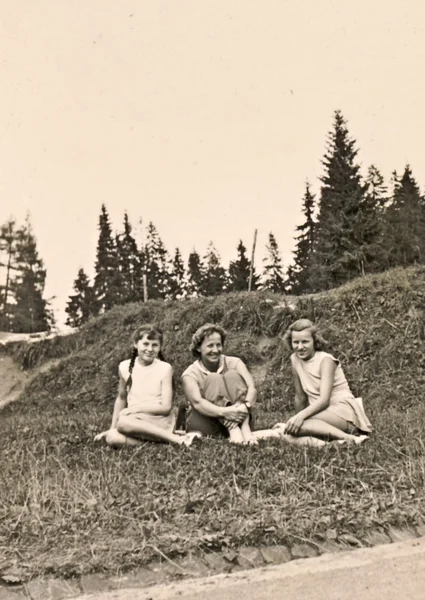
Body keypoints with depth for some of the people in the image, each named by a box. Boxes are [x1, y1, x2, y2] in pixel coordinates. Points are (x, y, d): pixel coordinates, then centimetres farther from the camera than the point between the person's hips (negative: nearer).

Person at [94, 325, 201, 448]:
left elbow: (166, 407, -9)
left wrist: (137, 408, -14)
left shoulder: (165, 368, -6)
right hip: (135, 421, 3)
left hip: (160, 420, -3)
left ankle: (176, 439, -23)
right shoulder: (125, 367, 3)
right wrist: (112, 427, 14)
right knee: (113, 438, -29)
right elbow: (121, 399, 17)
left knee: (123, 422, -33)